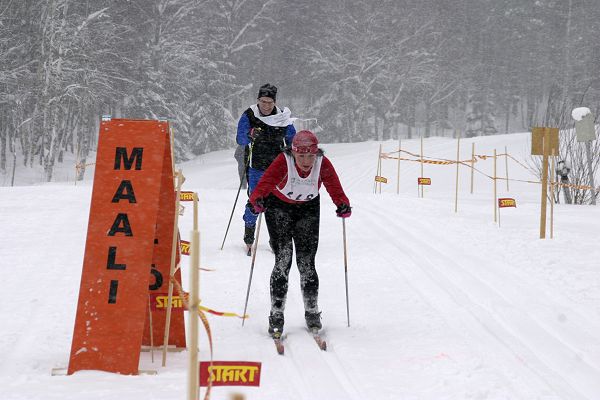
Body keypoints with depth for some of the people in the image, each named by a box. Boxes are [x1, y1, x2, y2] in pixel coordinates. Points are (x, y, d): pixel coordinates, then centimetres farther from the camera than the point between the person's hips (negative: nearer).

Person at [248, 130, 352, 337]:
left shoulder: (323, 164, -19)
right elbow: (265, 181, -37)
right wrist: (257, 200, -57)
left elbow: (334, 187, -24)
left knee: (307, 262, -2)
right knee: (283, 260, -12)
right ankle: (276, 315, -4)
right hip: (279, 207, -2)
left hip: (308, 210, 2)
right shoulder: (283, 162, -27)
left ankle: (312, 312, 15)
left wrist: (343, 204, -44)